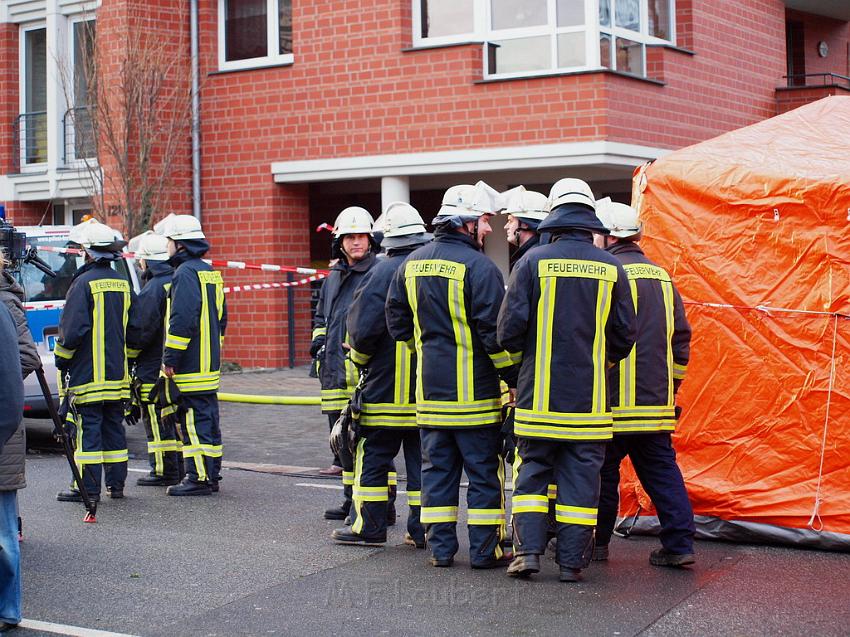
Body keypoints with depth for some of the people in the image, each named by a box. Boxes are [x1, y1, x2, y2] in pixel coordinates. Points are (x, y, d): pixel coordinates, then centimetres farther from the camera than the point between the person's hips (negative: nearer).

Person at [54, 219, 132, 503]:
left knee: (88, 429, -4)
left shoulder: (84, 283, -14)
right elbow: (131, 327, 18)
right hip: (118, 373, 7)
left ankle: (88, 488, -3)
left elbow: (73, 329, -17)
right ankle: (116, 484, 18)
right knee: (113, 427, 13)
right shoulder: (122, 283, 11)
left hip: (87, 373, -7)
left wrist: (61, 359, -3)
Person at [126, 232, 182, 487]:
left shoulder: (153, 289, -16)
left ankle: (164, 471, 1)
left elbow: (140, 330, -17)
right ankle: (179, 468, 20)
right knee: (175, 417, 15)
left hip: (154, 368, -9)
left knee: (157, 420, -2)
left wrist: (126, 358, -3)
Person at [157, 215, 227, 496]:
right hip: (210, 364, 10)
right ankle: (212, 475, 19)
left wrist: (170, 358, -17)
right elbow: (221, 317, 23)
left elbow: (182, 319, -21)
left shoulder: (185, 273, -14)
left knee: (194, 420, -7)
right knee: (208, 418, 13)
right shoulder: (210, 272, 17)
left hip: (190, 366, -10)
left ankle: (199, 478, -5)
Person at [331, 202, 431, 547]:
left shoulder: (383, 272, -11)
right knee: (423, 459, 9)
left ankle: (369, 526, 10)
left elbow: (363, 327, -14)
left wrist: (360, 358, 5)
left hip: (387, 386, -5)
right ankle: (422, 529, 12)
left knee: (374, 456, 6)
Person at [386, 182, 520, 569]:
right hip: (474, 391, -6)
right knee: (484, 471, 4)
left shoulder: (411, 264, 8)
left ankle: (440, 547, 15)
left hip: (429, 389, 6)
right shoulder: (478, 267, -14)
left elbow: (397, 321, 15)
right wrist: (514, 378, -7)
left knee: (437, 467, 12)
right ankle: (484, 549, 8)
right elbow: (494, 331, -16)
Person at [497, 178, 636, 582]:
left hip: (539, 394, -1)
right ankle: (572, 561, 7)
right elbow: (625, 335, 6)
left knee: (533, 471, 10)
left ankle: (528, 550, 2)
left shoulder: (534, 262, -5)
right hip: (590, 397, 1)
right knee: (580, 477, 6)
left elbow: (509, 327, -7)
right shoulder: (611, 269, 1)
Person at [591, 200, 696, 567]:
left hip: (614, 398, -6)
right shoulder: (662, 277, 14)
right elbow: (681, 336, 17)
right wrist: (672, 383, 22)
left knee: (603, 471, 5)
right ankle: (679, 544, 5)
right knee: (661, 469, 10)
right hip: (657, 399, 7)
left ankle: (596, 541, 13)